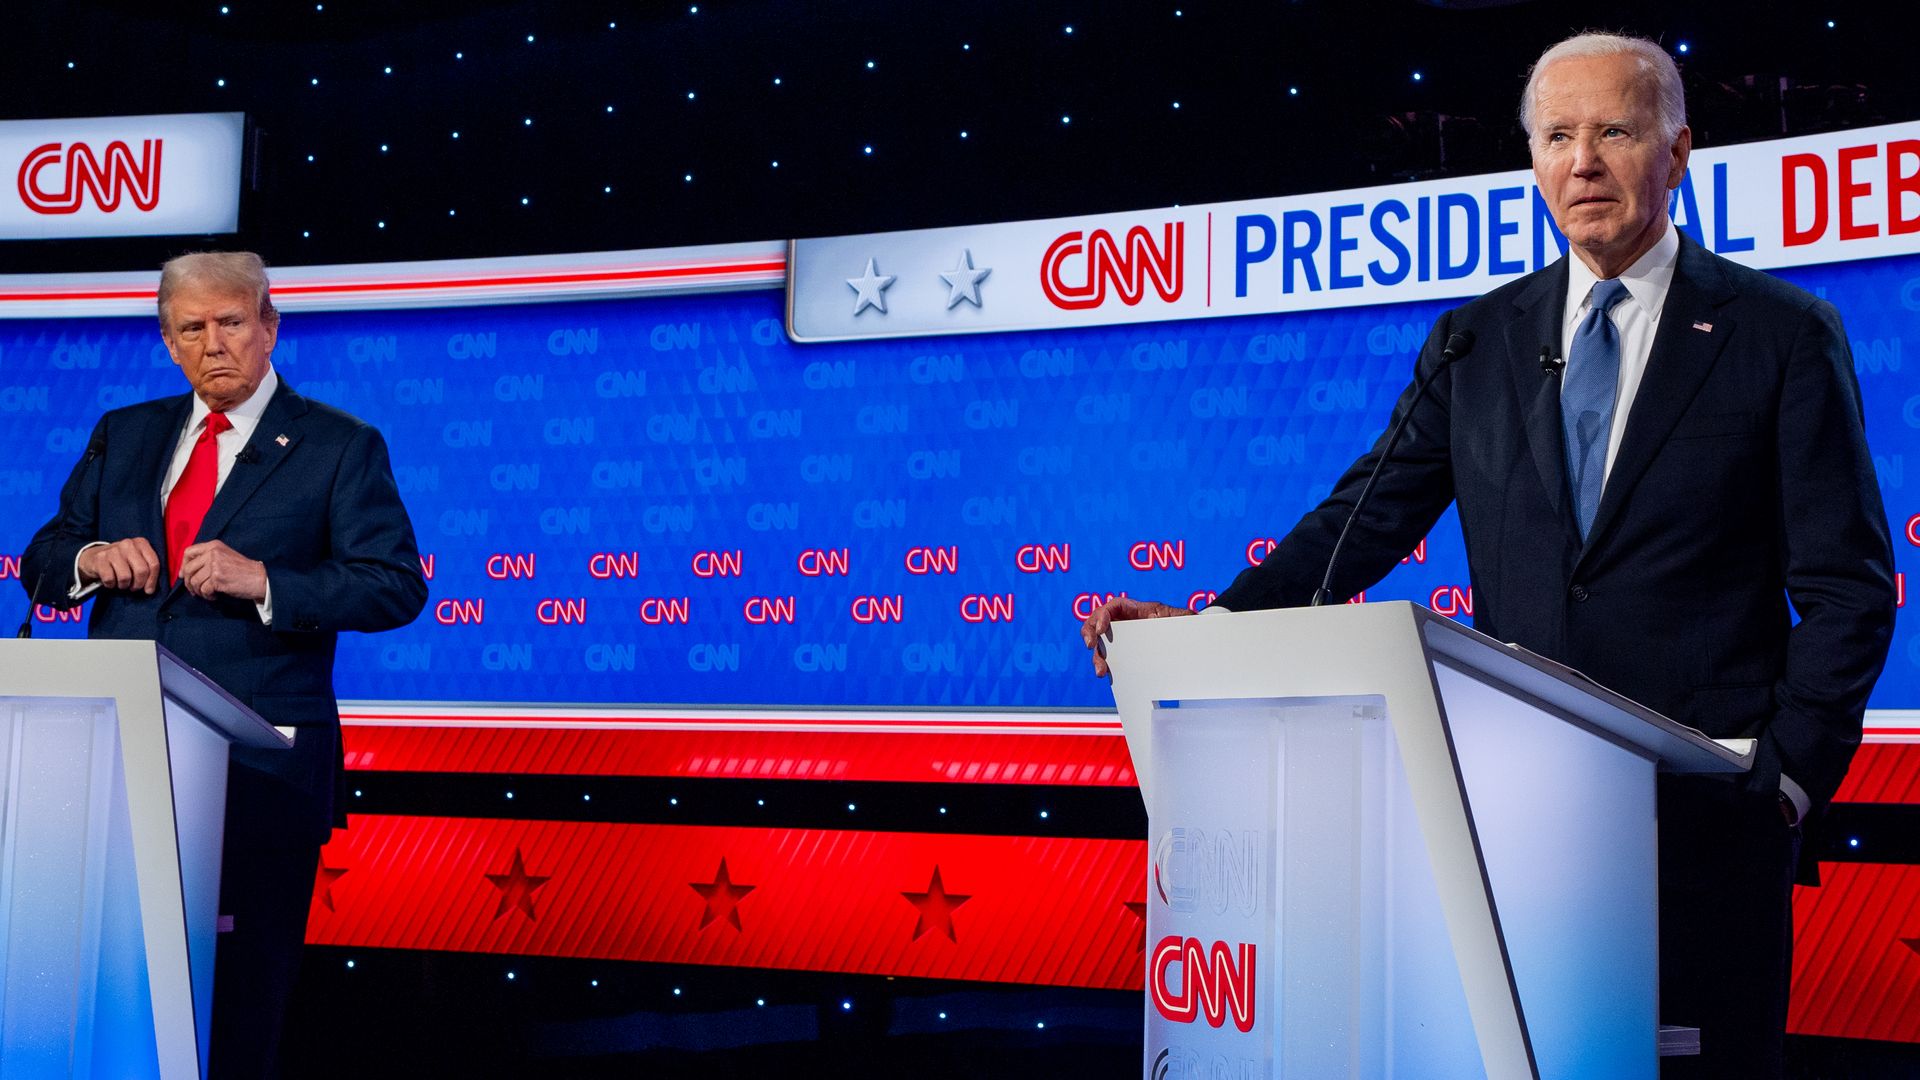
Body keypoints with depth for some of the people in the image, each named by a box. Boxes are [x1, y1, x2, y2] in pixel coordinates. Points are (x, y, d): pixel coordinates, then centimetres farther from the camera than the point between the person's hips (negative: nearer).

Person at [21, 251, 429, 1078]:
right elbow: (40, 564, 18)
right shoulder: (122, 436, 18)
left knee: (237, 1002, -1)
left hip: (259, 766, -4)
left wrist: (262, 580, -18)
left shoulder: (339, 447, 3)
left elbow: (397, 588, -6)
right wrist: (90, 560, -5)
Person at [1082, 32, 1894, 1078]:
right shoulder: (1478, 338, 12)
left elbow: (1846, 586, 1)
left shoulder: (1785, 333, 2)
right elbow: (1368, 519, 7)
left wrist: (1790, 777, -9)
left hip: (1708, 804, -2)